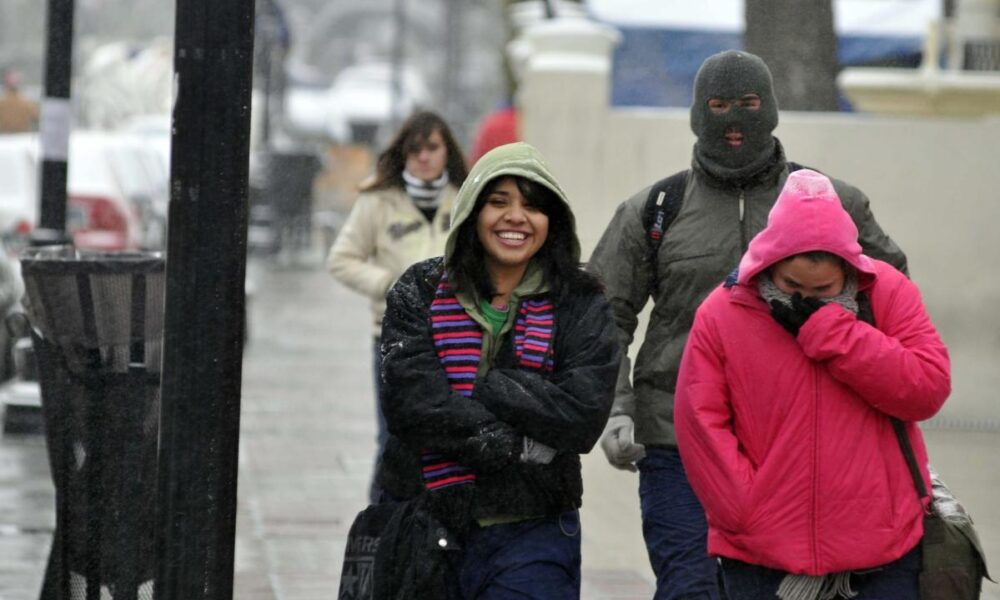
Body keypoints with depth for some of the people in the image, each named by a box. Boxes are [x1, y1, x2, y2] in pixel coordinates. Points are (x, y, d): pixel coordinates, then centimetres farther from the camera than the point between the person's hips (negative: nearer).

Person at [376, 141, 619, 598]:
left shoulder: (579, 304, 2)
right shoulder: (420, 293, 3)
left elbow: (582, 414, -12)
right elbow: (411, 402, -12)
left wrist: (479, 387, -14)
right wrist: (523, 445, -16)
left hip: (530, 539, -2)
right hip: (424, 532, 2)